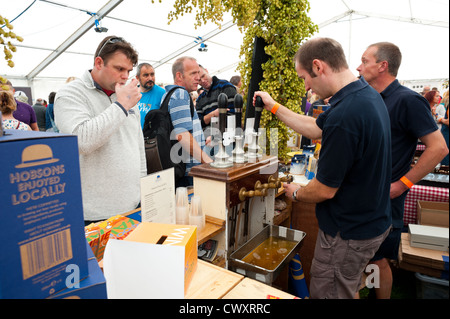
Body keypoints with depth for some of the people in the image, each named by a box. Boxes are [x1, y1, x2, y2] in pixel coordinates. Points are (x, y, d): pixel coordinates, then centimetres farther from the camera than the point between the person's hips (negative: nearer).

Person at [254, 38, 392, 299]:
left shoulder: (344, 116, -32)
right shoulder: (367, 94, 0)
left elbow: (325, 190, -23)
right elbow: (315, 128, 12)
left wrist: (296, 193, -2)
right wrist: (274, 107, 16)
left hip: (349, 233, -9)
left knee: (326, 292, 13)